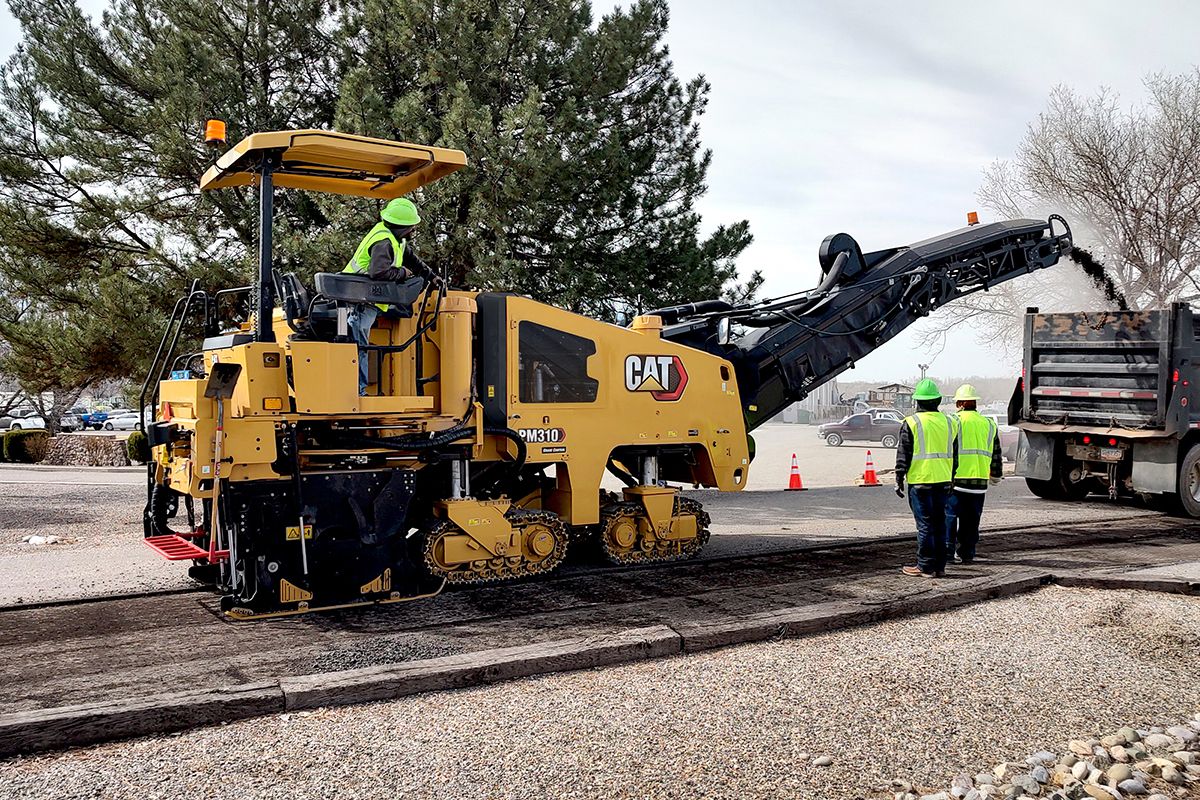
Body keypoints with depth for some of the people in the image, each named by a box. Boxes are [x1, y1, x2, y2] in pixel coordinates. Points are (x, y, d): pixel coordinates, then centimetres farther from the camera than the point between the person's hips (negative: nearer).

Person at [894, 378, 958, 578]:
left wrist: (899, 480, 0)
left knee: (925, 524, -2)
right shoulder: (948, 422, 9)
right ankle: (939, 566, 17)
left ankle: (926, 567, 1)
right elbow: (954, 454, 15)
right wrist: (951, 479, 23)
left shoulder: (911, 423, -8)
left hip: (920, 481, -5)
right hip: (942, 481, 5)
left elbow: (903, 455, -7)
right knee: (939, 523, 12)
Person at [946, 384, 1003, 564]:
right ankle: (966, 554, 15)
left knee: (949, 516, 1)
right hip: (979, 480, 5)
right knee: (971, 520, 11)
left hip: (955, 478, -5)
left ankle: (947, 552, -2)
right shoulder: (989, 425, 13)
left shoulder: (954, 422, -5)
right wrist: (996, 475, 31)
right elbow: (996, 454, 19)